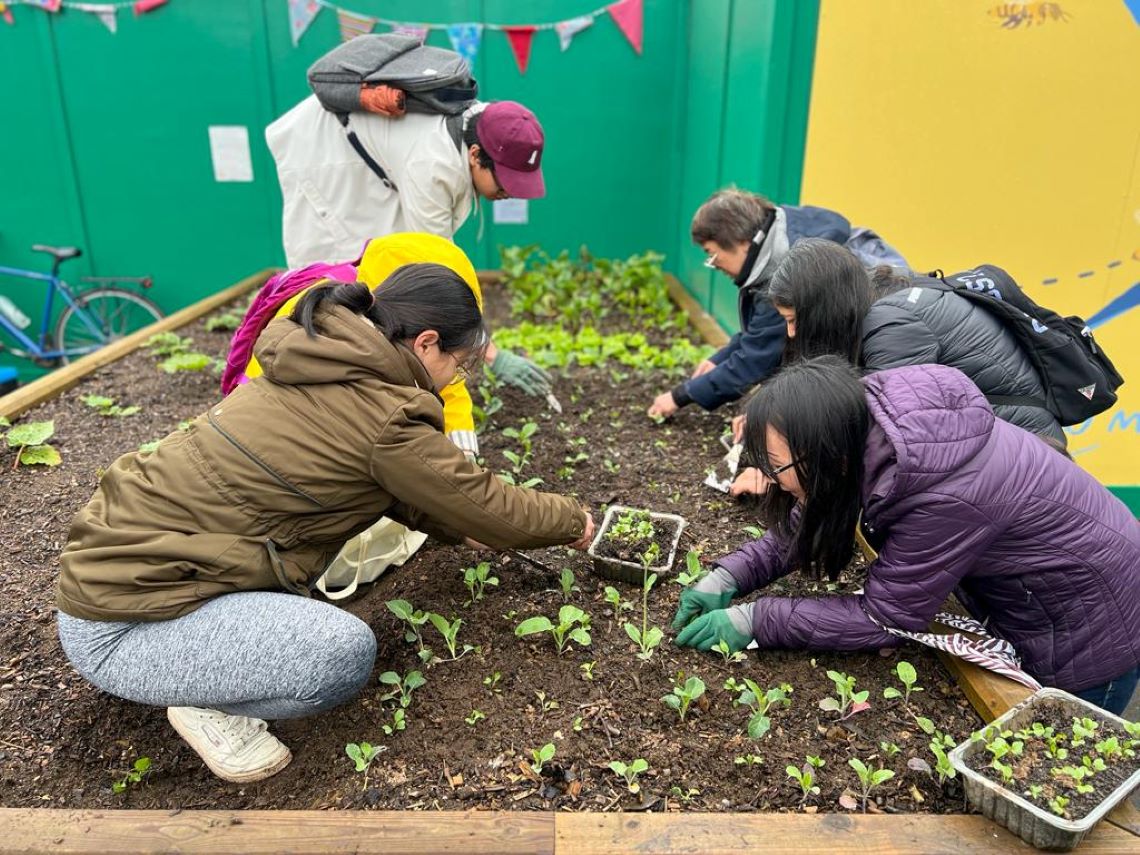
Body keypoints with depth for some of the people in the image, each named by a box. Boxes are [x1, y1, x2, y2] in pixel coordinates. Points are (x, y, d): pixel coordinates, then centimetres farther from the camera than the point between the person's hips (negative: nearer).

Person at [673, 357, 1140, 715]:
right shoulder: (867, 423, -18)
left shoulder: (945, 496, -41)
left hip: (1087, 627, -7)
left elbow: (885, 616, -29)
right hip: (1021, 601, 7)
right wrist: (731, 575, -15)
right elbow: (812, 519, -4)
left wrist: (756, 620, -27)